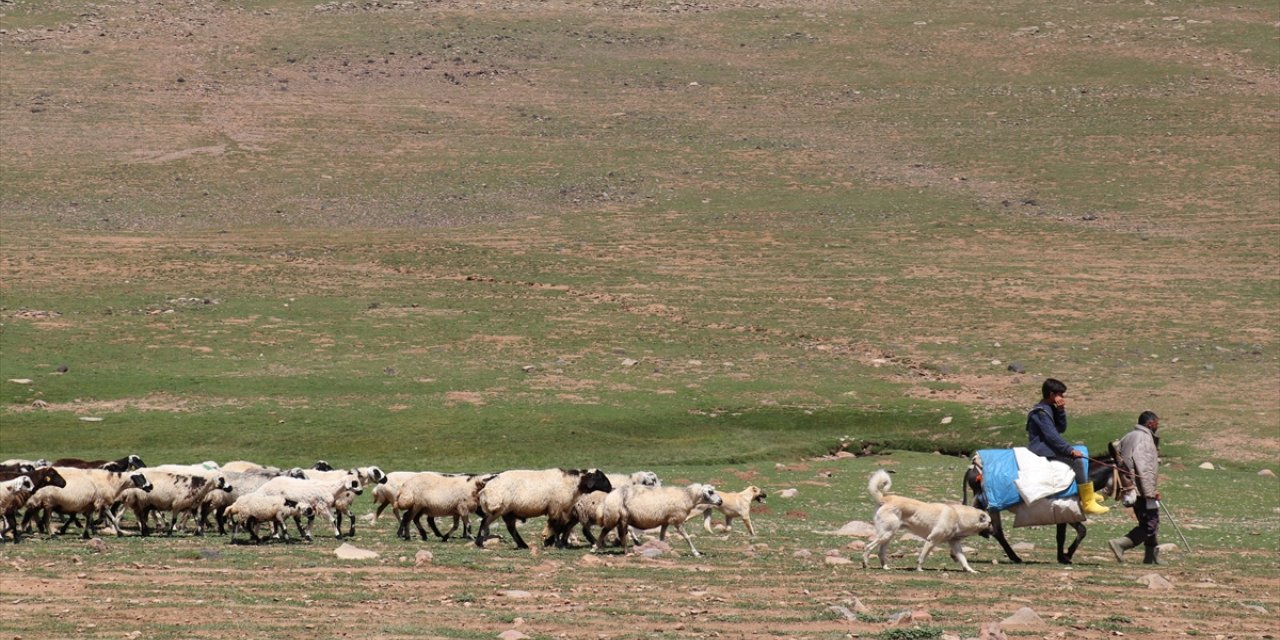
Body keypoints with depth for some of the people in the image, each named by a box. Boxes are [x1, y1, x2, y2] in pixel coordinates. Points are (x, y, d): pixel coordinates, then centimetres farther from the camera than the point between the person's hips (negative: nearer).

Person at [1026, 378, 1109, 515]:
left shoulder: (1049, 409, 15)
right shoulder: (1042, 412, -17)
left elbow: (1061, 429, 14)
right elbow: (1052, 436, -23)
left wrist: (1061, 411, -1)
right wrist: (1070, 450, -21)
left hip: (1047, 449, 11)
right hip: (1042, 452, -11)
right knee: (1076, 460, -22)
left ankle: (1088, 494, 23)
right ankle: (1088, 503, -25)